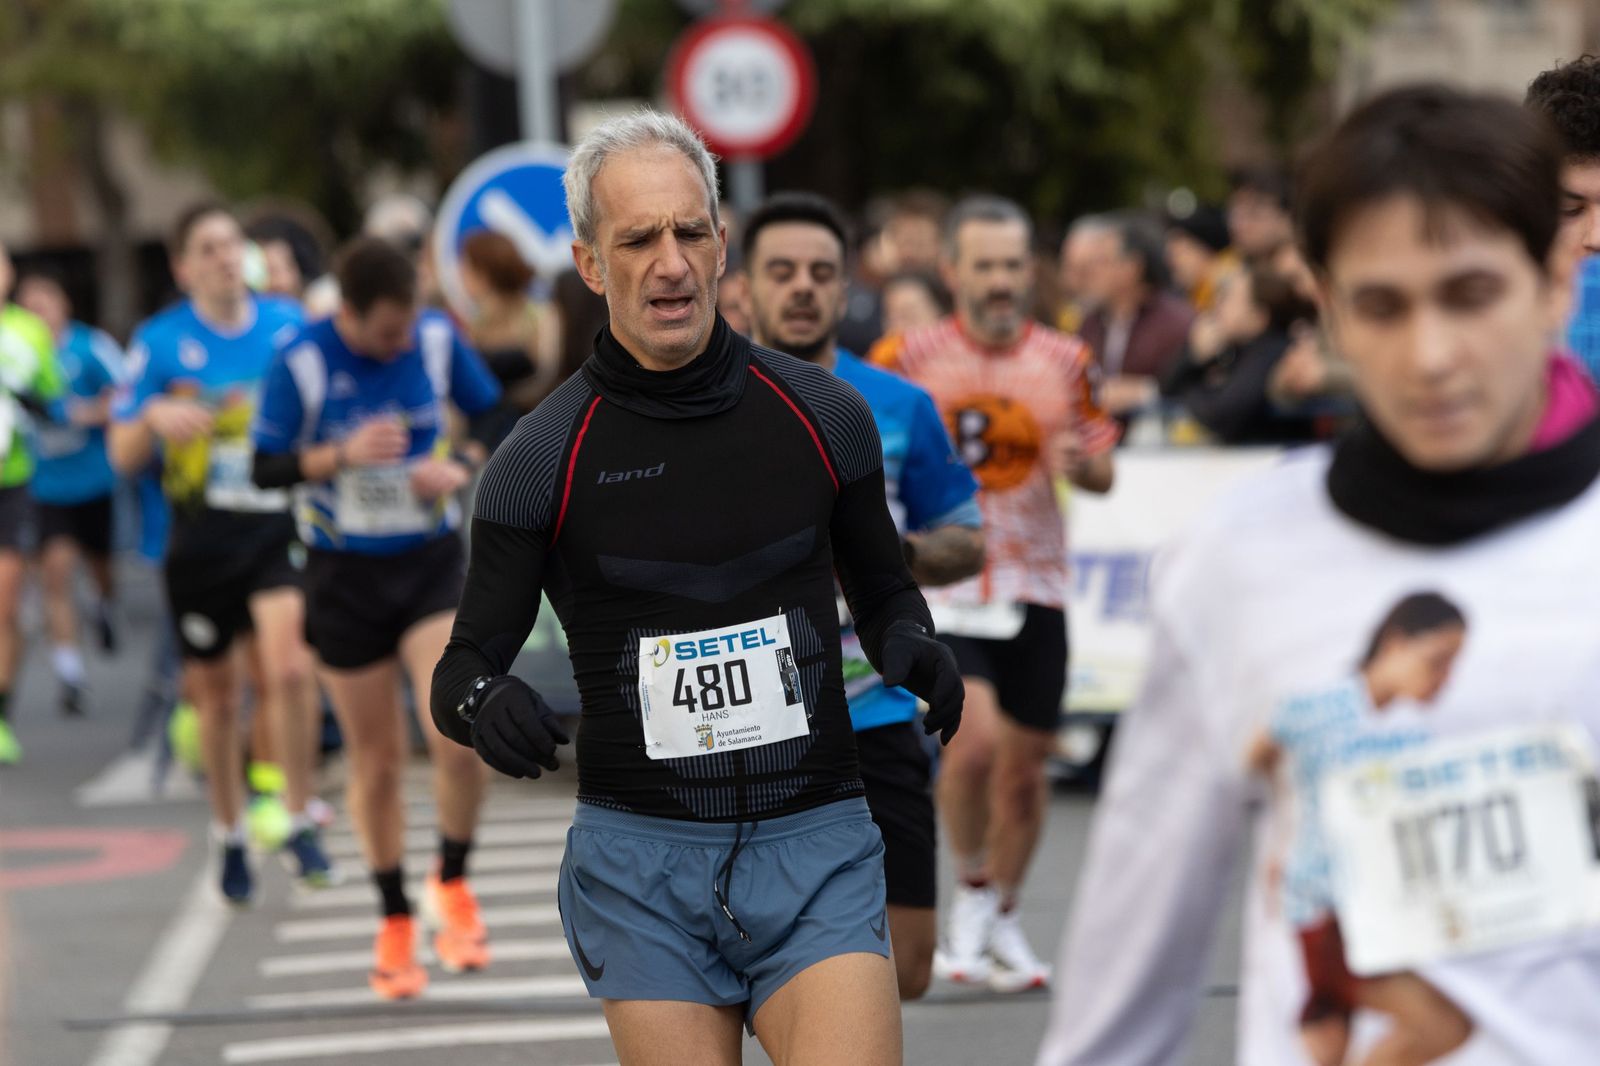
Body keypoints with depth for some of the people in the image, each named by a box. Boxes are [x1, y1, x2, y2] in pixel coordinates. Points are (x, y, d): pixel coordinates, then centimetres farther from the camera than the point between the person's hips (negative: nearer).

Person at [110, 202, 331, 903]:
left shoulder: (289, 326, 3)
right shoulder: (159, 341, -1)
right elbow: (123, 456, 2)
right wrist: (153, 416, -18)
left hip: (279, 522, 0)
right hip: (201, 535, 0)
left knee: (289, 667, -19)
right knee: (215, 693, 9)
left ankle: (300, 821, -4)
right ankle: (230, 836, 27)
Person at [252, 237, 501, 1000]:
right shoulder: (302, 363, -11)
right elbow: (265, 468, -7)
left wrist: (458, 471, -12)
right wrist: (343, 455, -22)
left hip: (432, 563, 1)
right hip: (345, 575, -1)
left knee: (459, 736, -17)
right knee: (376, 759, 7)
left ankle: (451, 882, 10)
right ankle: (394, 920, 26)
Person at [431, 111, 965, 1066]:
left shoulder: (825, 415, 3)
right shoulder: (542, 461, -1)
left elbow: (883, 590, 18)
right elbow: (468, 660, 5)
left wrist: (911, 647, -4)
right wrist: (483, 703, -18)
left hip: (817, 848, 0)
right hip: (639, 862, 0)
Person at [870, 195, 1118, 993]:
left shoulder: (1064, 361, 5)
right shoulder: (906, 358, -4)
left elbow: (1102, 473, 11)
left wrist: (1080, 462, -12)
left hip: (1035, 586, 3)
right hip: (942, 583, -3)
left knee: (1024, 763, 9)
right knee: (975, 738, -22)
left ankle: (1001, 922, 27)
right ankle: (972, 889, 3)